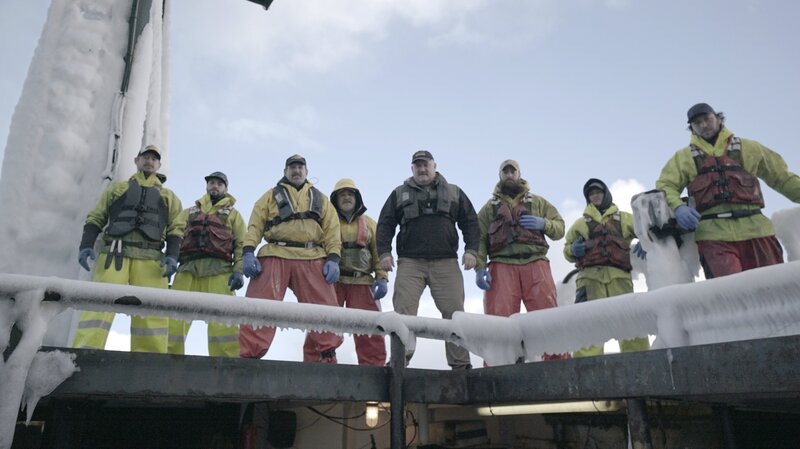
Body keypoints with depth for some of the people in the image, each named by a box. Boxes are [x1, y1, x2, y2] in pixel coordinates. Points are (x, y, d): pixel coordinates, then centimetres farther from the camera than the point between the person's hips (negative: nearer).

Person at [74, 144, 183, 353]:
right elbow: (95, 219, 19)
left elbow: (175, 229, 14)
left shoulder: (168, 196, 25)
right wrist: (86, 245, 1)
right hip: (114, 253, 0)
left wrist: (172, 256, -3)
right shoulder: (117, 188, 26)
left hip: (150, 258, 0)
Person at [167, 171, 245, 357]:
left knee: (223, 322, -13)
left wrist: (238, 271, -7)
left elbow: (241, 245, 10)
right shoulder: (189, 212, 30)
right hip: (187, 269, 2)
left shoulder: (233, 214, 24)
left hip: (219, 271, -2)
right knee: (174, 318, -8)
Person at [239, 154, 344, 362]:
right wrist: (248, 252, -7)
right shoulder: (271, 196, 19)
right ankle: (249, 356, -3)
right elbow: (255, 225, 9)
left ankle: (323, 358, 6)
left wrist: (333, 258, -3)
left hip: (313, 260, 1)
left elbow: (332, 230, 12)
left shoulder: (320, 199, 23)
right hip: (275, 256, -1)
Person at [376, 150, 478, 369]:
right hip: (410, 263, 0)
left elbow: (470, 221, 14)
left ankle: (460, 364, 2)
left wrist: (471, 250, 1)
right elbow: (385, 224, 13)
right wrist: (384, 252, 0)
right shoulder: (399, 194, 17)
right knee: (403, 312, -9)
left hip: (446, 263, 0)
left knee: (454, 313, -4)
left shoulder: (454, 193, 18)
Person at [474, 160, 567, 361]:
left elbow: (559, 227, 17)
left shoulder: (537, 202, 24)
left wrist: (543, 224, -5)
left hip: (535, 264, 1)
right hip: (501, 266, -1)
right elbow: (479, 238, 9)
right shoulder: (489, 207, 21)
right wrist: (479, 267, -7)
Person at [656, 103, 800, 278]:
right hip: (713, 235, -2)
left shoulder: (748, 148, 19)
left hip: (755, 230, 2)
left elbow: (782, 177, 22)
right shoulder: (684, 157, 15)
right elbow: (665, 185, 5)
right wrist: (678, 207, -15)